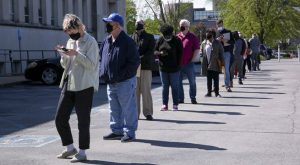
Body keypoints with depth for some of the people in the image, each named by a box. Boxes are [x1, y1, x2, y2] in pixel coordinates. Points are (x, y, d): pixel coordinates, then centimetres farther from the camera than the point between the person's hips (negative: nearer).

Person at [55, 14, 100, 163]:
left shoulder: (90, 42, -7)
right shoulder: (70, 42, 14)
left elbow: (91, 65, -14)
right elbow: (65, 65, 17)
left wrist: (76, 54, -22)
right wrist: (64, 55, -3)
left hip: (84, 86, -7)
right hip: (68, 84, 7)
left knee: (83, 121, 0)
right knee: (60, 118, 6)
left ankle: (82, 152, 11)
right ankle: (70, 148, 21)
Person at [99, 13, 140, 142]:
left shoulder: (128, 42, -13)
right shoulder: (107, 41, 10)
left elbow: (135, 62, -16)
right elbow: (102, 58, 21)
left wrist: (122, 74, -19)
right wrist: (103, 72, 7)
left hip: (125, 82, -8)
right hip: (110, 82, 8)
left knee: (128, 108, 1)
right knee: (114, 109, 16)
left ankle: (129, 132, 10)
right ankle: (117, 131, 27)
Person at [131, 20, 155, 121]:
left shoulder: (150, 37, 5)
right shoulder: (133, 38, 13)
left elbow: (150, 52, -5)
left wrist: (140, 59, -18)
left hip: (146, 67, -2)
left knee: (146, 90, -2)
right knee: (135, 90, 3)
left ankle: (148, 113, 5)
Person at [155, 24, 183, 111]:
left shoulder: (176, 40, -3)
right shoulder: (160, 40, 5)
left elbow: (180, 53, -1)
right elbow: (155, 51, 7)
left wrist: (177, 64, -9)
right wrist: (160, 53, -15)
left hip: (174, 68, -3)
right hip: (163, 68, 3)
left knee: (174, 87, 2)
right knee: (165, 87, 7)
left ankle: (175, 104, 8)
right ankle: (164, 104, 11)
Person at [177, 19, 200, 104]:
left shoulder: (192, 37, 0)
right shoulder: (177, 37, 11)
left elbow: (197, 49, -3)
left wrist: (192, 59, -7)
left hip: (189, 63, -3)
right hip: (178, 64, 3)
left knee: (192, 82, 2)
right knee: (178, 82, 6)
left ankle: (193, 98, 12)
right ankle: (180, 98, 14)